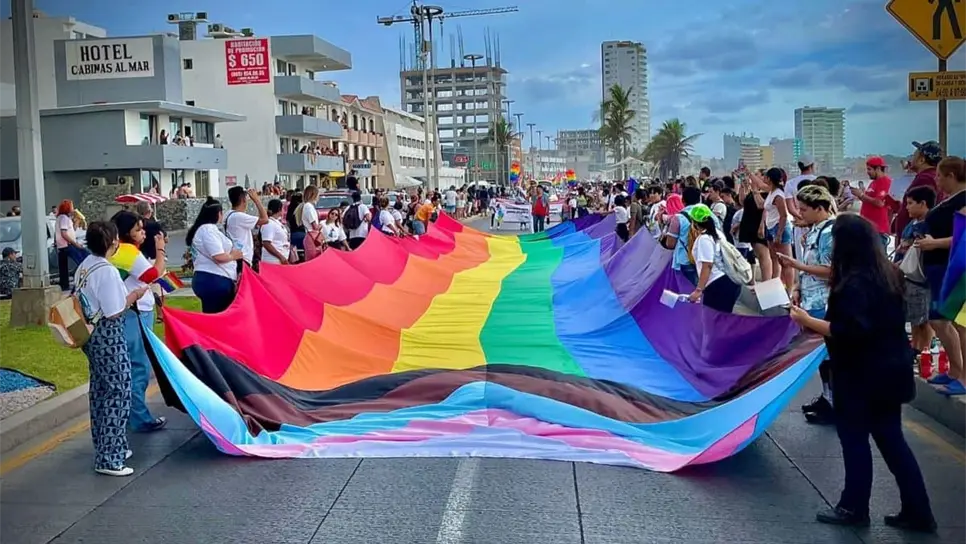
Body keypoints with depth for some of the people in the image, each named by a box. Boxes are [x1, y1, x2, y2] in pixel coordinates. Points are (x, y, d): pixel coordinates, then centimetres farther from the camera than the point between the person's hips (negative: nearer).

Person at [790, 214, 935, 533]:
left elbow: (849, 332, -28)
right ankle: (917, 512, 18)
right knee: (891, 439, 14)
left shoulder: (854, 283, -21)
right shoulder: (887, 274, 7)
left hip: (862, 374, -9)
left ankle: (854, 508, 18)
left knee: (855, 439, 6)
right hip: (890, 369, 9)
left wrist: (808, 321, -19)